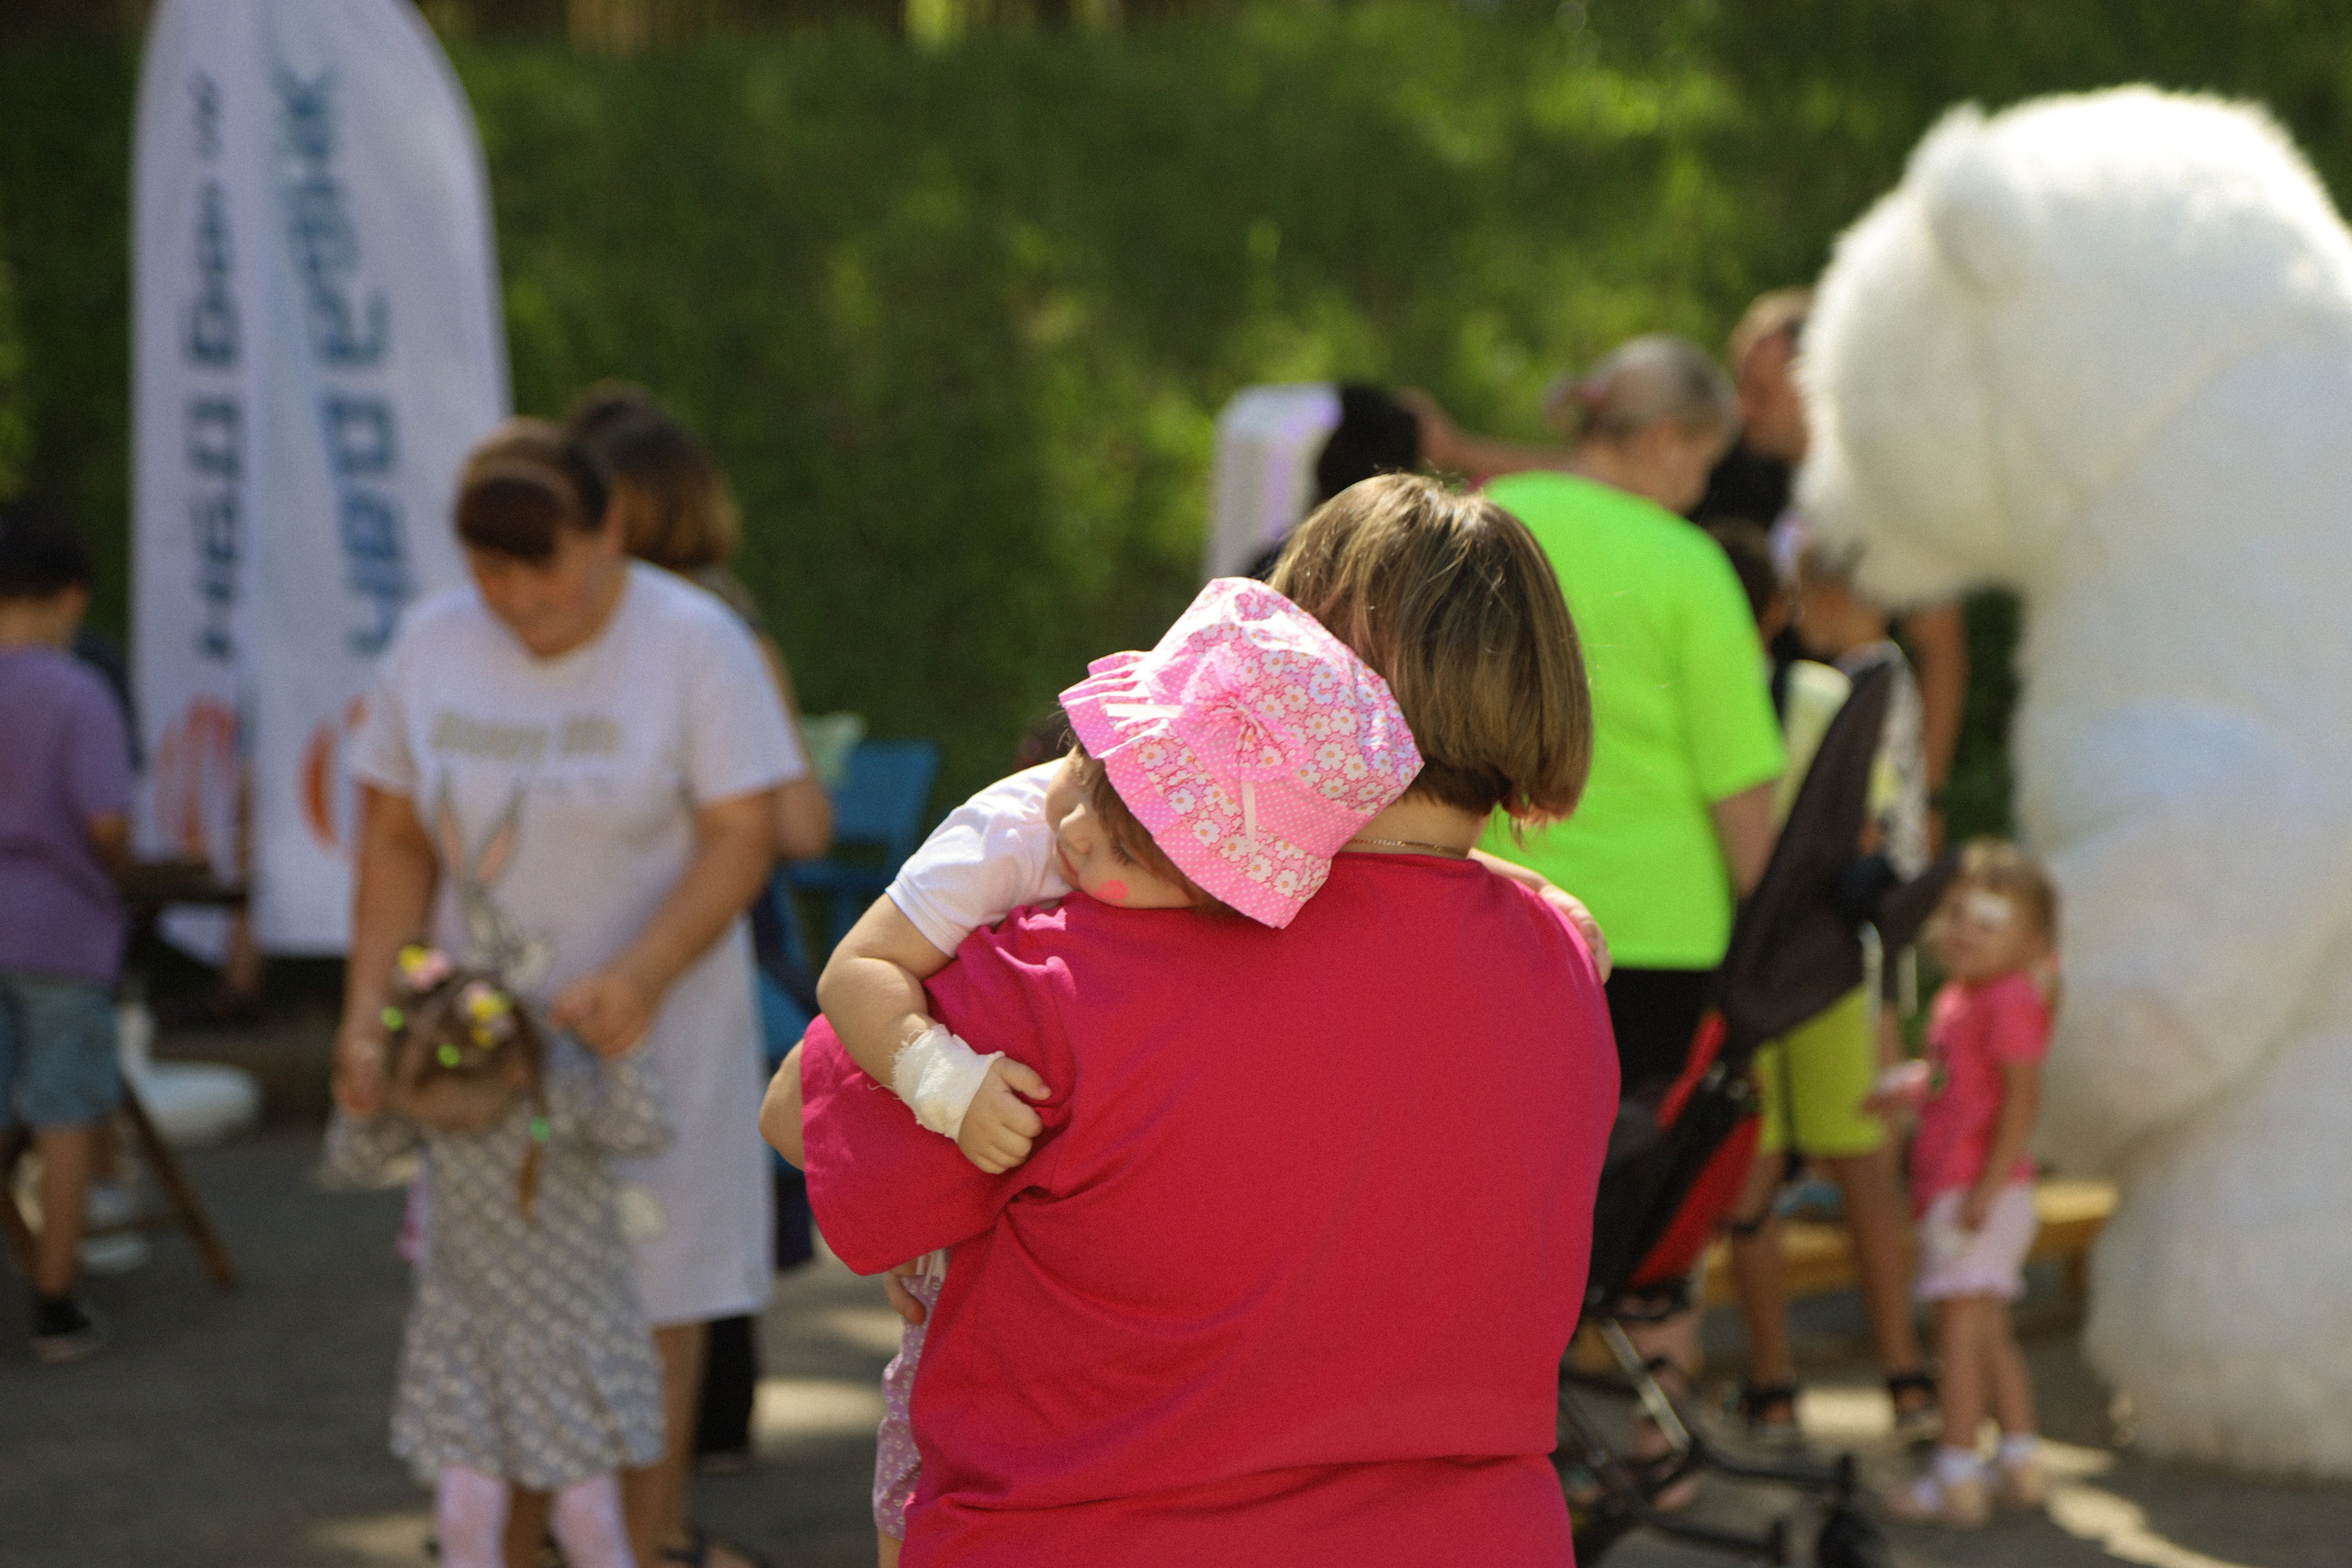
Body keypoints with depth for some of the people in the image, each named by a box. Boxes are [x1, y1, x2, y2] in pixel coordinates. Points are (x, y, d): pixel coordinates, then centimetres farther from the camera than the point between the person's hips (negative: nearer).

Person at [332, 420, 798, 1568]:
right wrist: (369, 1008, -5)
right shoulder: (431, 647, 0)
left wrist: (640, 978, -28)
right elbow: (396, 842, 5)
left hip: (649, 1030, -3)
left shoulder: (695, 645, -11)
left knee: (652, 1292, 4)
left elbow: (742, 839, -15)